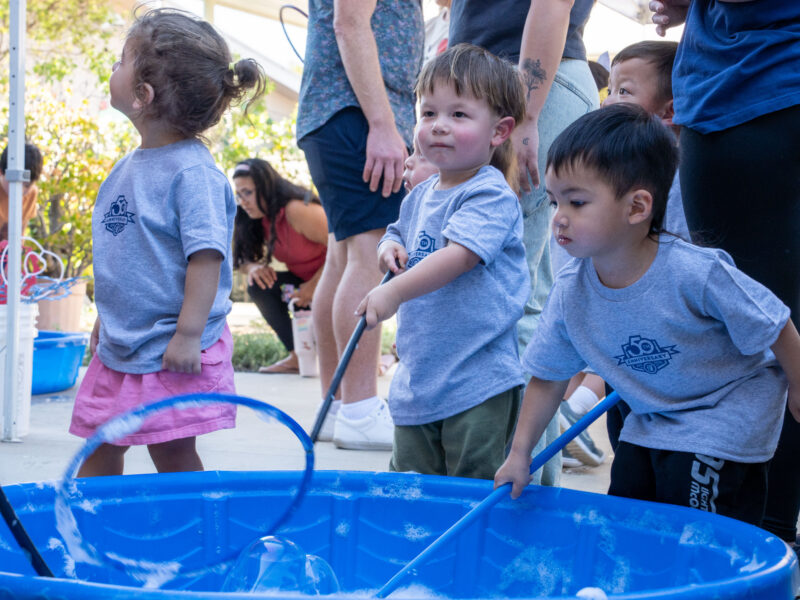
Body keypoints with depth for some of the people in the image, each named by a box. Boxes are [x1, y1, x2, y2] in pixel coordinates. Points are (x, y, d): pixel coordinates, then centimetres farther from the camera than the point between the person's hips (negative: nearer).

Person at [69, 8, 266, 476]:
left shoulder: (192, 172, -18)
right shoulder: (128, 168, 9)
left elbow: (206, 256, -22)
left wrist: (188, 334, -25)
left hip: (171, 353, -8)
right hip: (119, 346, 8)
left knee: (174, 456, 1)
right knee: (98, 452, 12)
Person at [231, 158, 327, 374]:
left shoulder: (297, 211, -25)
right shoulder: (263, 218, 1)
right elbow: (243, 258, 7)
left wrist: (314, 285, -25)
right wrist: (252, 268, -17)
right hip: (306, 282, 8)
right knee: (260, 286, -12)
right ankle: (298, 357, -9)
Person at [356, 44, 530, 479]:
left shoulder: (492, 196, -13)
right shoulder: (421, 196, 12)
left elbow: (461, 255, -26)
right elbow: (398, 234, 29)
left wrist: (396, 291, -31)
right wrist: (391, 249, 4)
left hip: (477, 381, -8)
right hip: (417, 377, 8)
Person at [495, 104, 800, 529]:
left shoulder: (697, 274, -31)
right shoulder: (570, 291, -14)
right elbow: (548, 377, -1)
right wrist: (520, 453, -5)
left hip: (727, 416, -6)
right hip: (649, 423, 6)